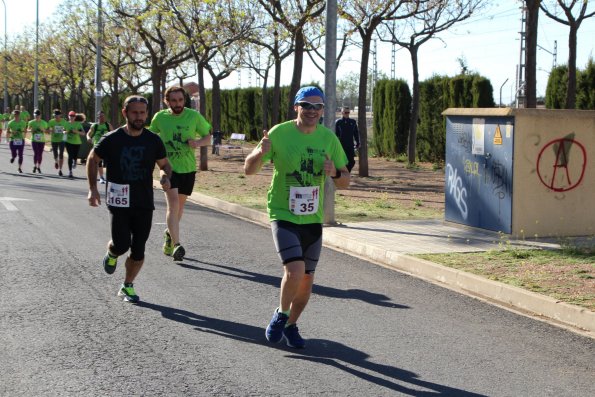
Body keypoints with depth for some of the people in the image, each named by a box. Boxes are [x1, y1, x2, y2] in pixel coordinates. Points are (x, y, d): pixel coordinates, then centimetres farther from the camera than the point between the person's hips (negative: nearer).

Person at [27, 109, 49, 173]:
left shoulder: (44, 123, 2)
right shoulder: (31, 122, 0)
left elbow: (46, 130, 9)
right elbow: (28, 129, 9)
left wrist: (43, 130, -13)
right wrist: (31, 130, -15)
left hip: (42, 140, 2)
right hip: (34, 140, -2)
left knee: (40, 154, 7)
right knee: (36, 153, -11)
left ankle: (39, 167, 19)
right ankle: (35, 166, 0)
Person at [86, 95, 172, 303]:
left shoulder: (153, 141, 1)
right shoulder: (111, 139, -6)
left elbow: (164, 164, 14)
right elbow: (92, 159, 8)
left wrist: (165, 177, -10)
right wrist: (92, 189, 0)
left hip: (144, 203, 2)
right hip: (119, 202, -2)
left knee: (138, 251, 4)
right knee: (122, 245, -13)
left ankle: (127, 286, 23)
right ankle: (112, 253, 24)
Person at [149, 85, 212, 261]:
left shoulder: (194, 116, -4)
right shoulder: (160, 117, -3)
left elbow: (208, 138, 4)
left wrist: (198, 142, -17)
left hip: (188, 168, 2)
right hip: (168, 167, -2)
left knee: (180, 204, 16)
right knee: (173, 203, -17)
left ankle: (170, 233, 41)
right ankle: (176, 244, -19)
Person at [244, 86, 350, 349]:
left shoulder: (328, 138, 1)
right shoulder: (279, 133, -9)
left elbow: (345, 182, 8)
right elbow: (249, 170, -4)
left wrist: (335, 173, -15)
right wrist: (261, 153, -26)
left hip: (313, 219, 4)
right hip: (283, 216, -4)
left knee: (306, 280, 9)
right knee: (295, 270, -21)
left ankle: (291, 326, 33)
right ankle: (281, 315, 7)